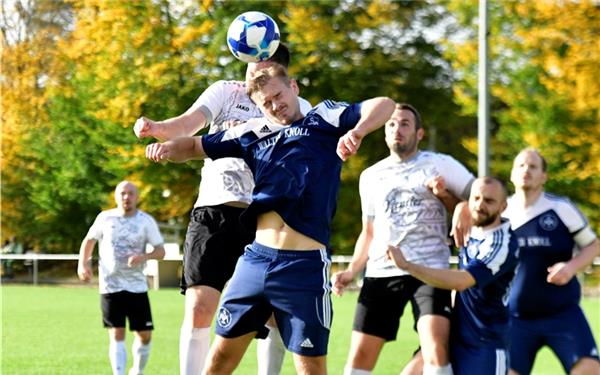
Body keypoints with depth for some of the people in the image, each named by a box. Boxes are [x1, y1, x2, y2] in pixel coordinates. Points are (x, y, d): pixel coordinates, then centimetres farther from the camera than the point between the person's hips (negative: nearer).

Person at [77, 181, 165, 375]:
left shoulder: (146, 221, -1)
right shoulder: (105, 218, 1)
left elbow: (160, 251, -3)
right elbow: (89, 240, 15)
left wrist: (144, 257, -23)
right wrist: (83, 263, -1)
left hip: (137, 285, 1)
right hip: (110, 286, -1)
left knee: (144, 335, 5)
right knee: (117, 335, -9)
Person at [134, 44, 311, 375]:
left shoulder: (299, 109, 8)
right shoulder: (225, 92, 5)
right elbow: (191, 121, -12)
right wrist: (158, 128, -33)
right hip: (214, 211, -1)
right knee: (198, 307, -9)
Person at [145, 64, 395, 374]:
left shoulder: (324, 120, 3)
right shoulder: (251, 133, 15)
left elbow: (383, 105, -11)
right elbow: (196, 147, 21)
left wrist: (357, 132, -32)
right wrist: (170, 147, -2)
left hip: (305, 266, -4)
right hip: (256, 257, 5)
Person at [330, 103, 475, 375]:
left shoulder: (439, 165, 4)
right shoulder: (371, 177, 16)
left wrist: (444, 195, -13)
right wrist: (351, 271, 11)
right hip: (381, 273, 4)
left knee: (436, 350, -22)